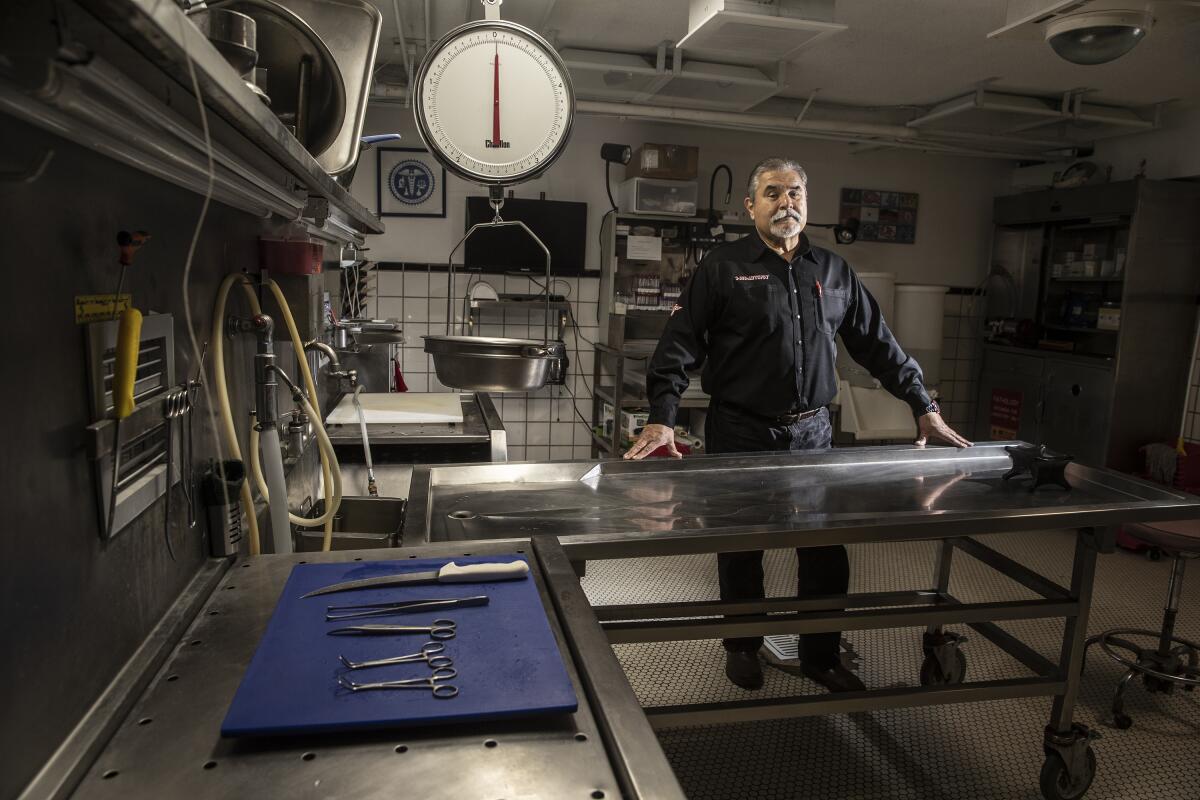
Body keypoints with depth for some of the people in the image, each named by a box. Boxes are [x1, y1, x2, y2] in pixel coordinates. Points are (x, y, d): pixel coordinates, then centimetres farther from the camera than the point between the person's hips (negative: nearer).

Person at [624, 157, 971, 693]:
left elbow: (878, 344, 15)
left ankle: (820, 655, 30)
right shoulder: (722, 267, -4)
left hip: (812, 431, 4)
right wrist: (661, 419, -20)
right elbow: (679, 346, -9)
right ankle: (742, 646, 33)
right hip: (741, 433, -3)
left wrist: (924, 407, 12)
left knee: (828, 551, 9)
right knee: (742, 547, 11)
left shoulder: (834, 272, 10)